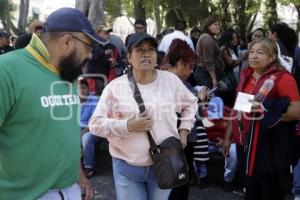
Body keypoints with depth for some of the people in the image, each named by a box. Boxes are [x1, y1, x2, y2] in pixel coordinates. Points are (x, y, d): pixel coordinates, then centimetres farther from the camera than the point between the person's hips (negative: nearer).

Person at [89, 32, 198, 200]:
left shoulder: (171, 80, 0)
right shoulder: (115, 87, -6)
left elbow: (190, 104, 17)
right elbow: (95, 123, -7)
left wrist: (183, 132, 7)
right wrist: (127, 126, -19)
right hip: (127, 167, -1)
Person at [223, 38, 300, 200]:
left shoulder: (283, 78, -12)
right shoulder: (246, 76, 9)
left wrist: (267, 111, -30)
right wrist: (228, 136, 15)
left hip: (270, 146, -6)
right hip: (247, 142, 6)